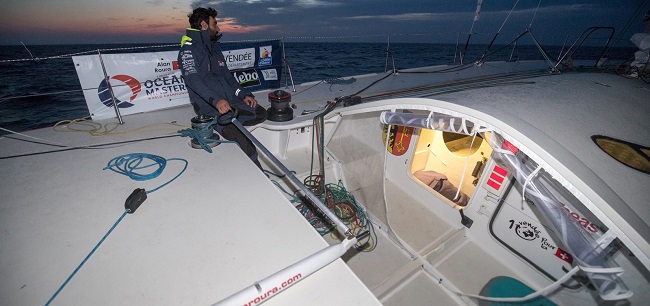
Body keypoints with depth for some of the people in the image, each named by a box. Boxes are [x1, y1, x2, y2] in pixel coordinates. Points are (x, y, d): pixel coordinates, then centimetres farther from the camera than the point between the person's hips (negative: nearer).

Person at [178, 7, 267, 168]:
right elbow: (193, 79, -21)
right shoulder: (188, 50, -5)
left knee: (261, 113, -8)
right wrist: (216, 100, -38)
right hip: (209, 108, -8)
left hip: (231, 101, 9)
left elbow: (227, 75, 21)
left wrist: (244, 94, 6)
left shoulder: (214, 47, 22)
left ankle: (226, 124, -3)